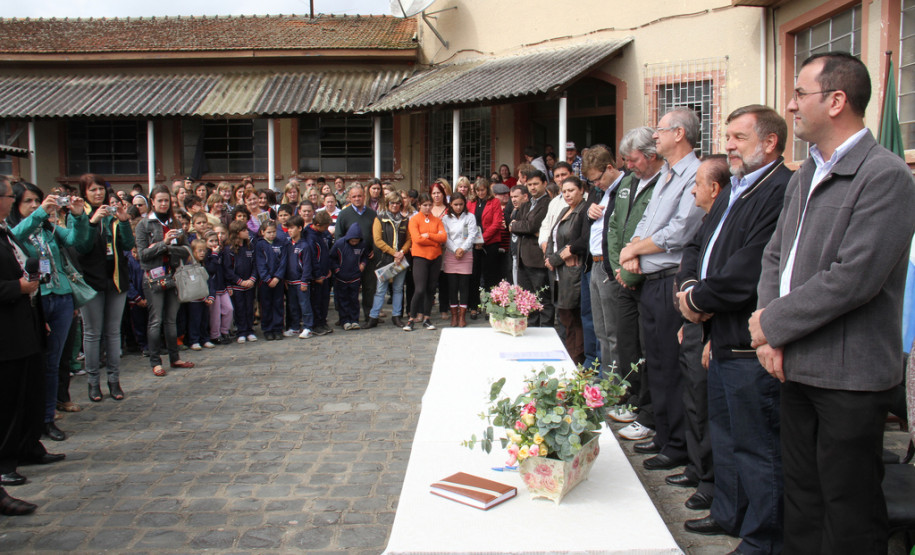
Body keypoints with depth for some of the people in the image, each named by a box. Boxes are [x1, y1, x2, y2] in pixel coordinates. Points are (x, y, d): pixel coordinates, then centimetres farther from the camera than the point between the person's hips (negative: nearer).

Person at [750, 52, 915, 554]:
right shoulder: (803, 177, 14)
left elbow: (854, 278, -21)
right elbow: (774, 256, 14)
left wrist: (774, 324, -12)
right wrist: (770, 334, -1)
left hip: (849, 378, -8)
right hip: (797, 367, 8)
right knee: (802, 500, 18)